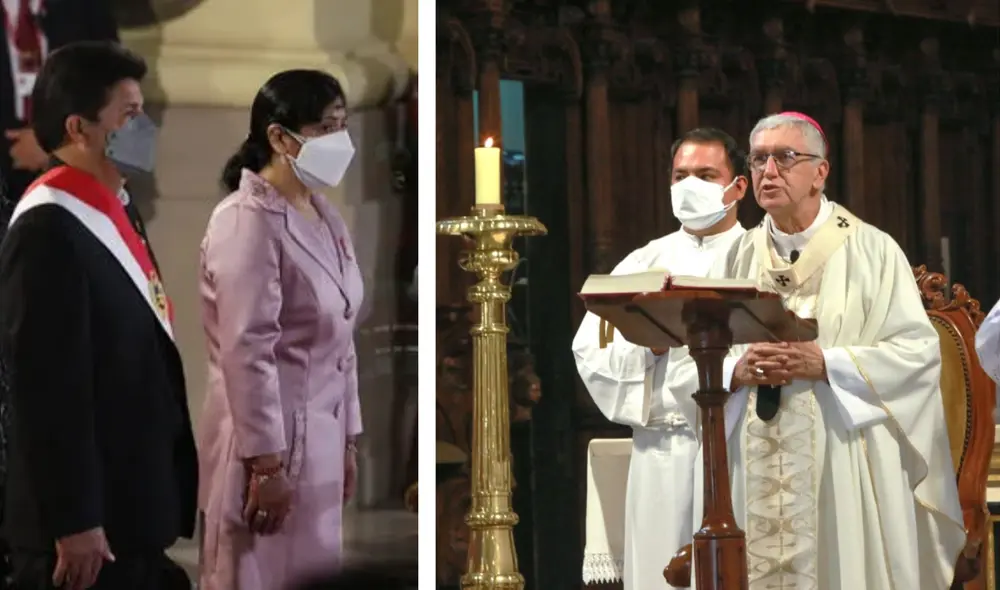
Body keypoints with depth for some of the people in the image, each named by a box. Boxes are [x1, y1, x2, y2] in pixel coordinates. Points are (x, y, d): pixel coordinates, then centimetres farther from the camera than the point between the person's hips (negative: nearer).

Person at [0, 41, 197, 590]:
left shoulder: (112, 213, 13)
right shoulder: (49, 230, -17)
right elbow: (49, 390, -22)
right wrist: (75, 523, -23)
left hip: (134, 509, 9)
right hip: (90, 521, -9)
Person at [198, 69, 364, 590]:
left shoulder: (326, 219, 11)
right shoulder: (247, 221, -16)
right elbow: (247, 352, -21)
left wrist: (348, 440, 16)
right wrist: (265, 463, -22)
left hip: (318, 437, 9)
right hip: (267, 440, -9)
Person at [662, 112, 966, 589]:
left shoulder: (871, 252, 1)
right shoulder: (737, 259, 10)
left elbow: (919, 351, -8)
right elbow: (683, 365, 7)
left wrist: (824, 364, -16)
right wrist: (736, 372, -13)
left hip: (842, 475, -3)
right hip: (751, 476, 3)